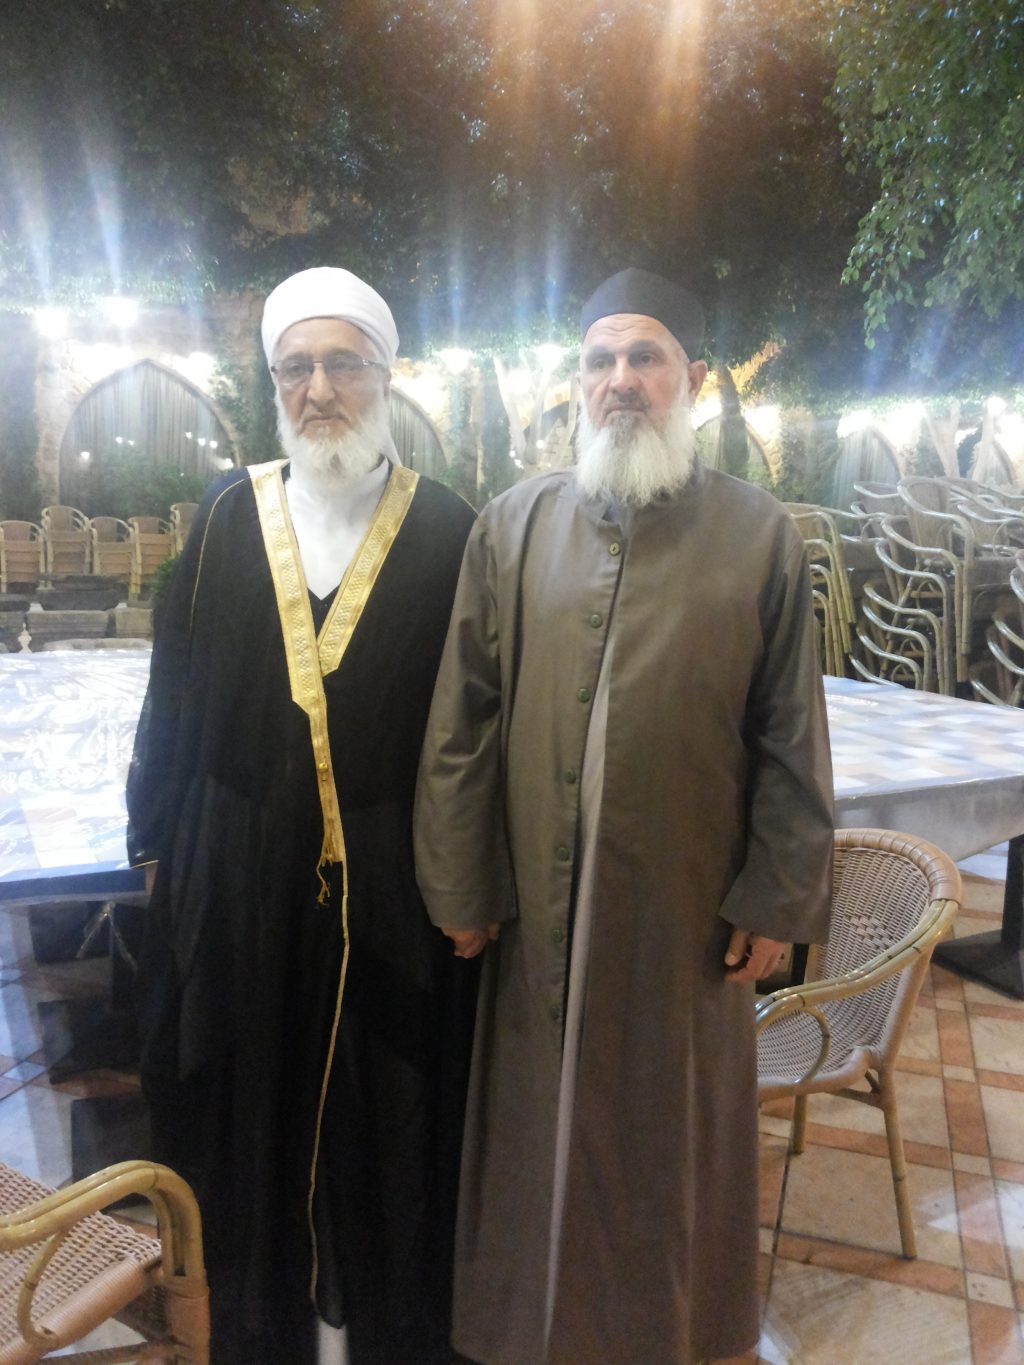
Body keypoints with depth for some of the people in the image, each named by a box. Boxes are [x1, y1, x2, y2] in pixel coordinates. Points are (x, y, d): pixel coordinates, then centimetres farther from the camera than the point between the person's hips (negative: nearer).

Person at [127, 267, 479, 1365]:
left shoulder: (446, 530, -3)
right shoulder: (229, 516, 3)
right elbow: (175, 695, 6)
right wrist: (157, 843, 6)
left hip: (391, 879, -1)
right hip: (241, 866, 2)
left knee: (388, 1110, 11)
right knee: (249, 1102, 14)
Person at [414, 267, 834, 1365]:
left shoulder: (761, 537, -5)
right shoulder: (513, 525, -1)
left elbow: (791, 738, -3)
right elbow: (463, 723, -2)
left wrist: (778, 898, -3)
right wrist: (460, 887, -2)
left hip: (687, 906, -1)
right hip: (537, 904, 1)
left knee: (671, 1128, 17)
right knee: (541, 1127, 17)